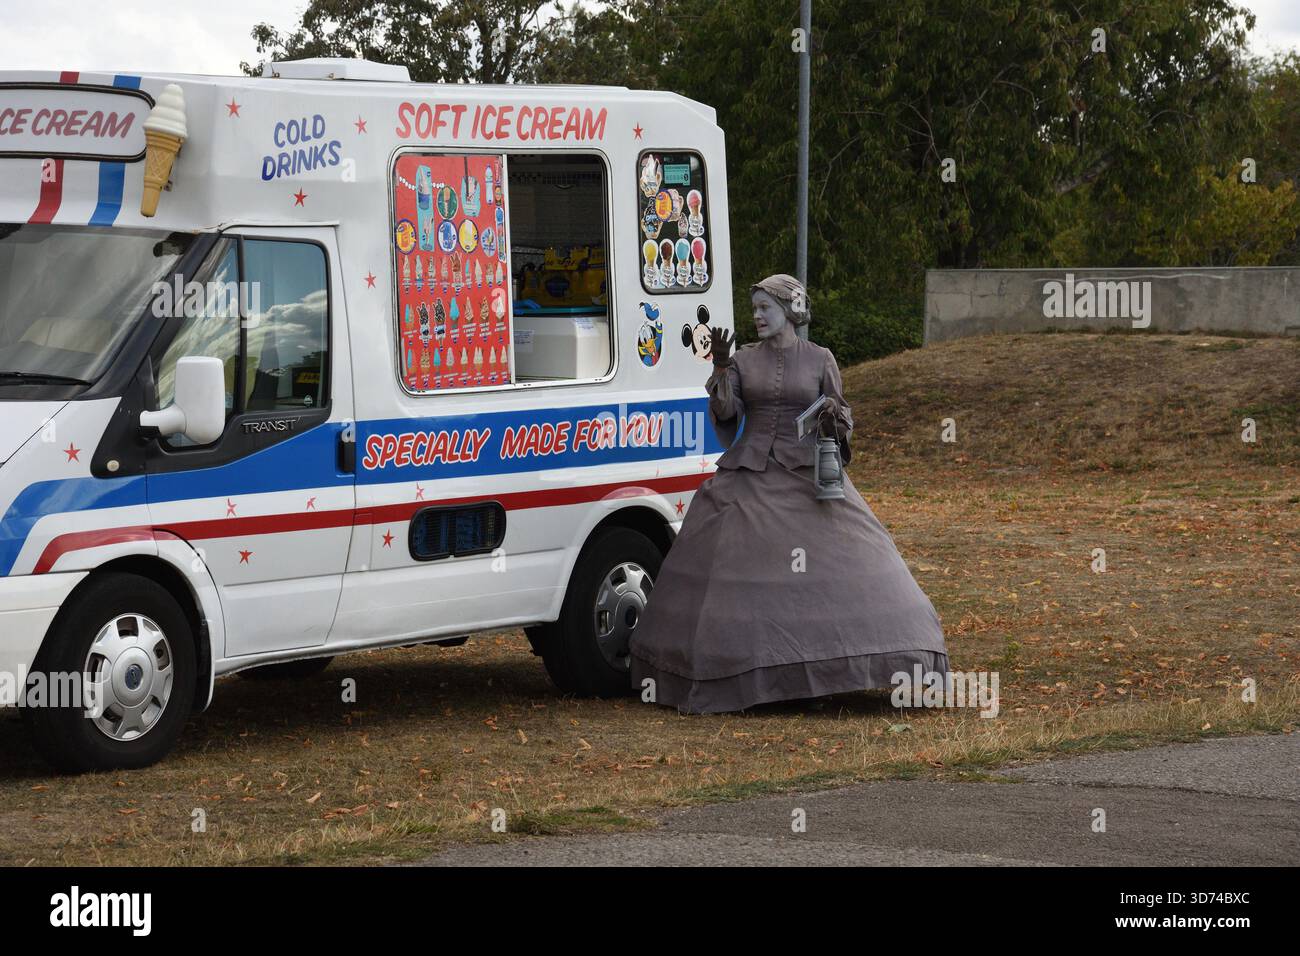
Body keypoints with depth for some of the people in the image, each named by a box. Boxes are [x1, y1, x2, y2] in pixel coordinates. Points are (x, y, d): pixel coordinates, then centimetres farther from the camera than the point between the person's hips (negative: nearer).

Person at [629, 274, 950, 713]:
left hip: (807, 474, -1)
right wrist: (721, 368, -16)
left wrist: (837, 419, -14)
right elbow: (724, 412, -4)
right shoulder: (744, 359, 7)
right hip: (749, 475, 2)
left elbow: (839, 416, 8)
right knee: (725, 563, -2)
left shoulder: (819, 360, 3)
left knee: (839, 560, -10)